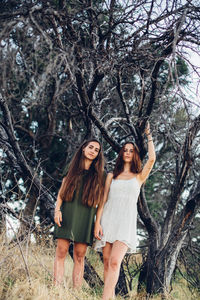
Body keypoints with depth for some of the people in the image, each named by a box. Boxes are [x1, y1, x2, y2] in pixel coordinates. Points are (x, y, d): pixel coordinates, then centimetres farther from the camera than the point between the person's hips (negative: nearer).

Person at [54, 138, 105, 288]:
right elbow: (61, 191, 13)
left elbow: (100, 199, 10)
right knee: (61, 251, -9)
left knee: (79, 255, -3)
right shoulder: (72, 168, 14)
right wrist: (57, 210, 0)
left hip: (86, 217, 0)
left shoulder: (99, 174, 13)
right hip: (67, 214, 0)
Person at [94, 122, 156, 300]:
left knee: (115, 262, -19)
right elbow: (103, 200, 11)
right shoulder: (111, 176, 17)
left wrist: (149, 135, 7)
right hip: (108, 220, 3)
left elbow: (152, 159, -3)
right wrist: (97, 222, -1)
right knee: (107, 263, -2)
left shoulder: (139, 177, 13)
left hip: (126, 221, -3)